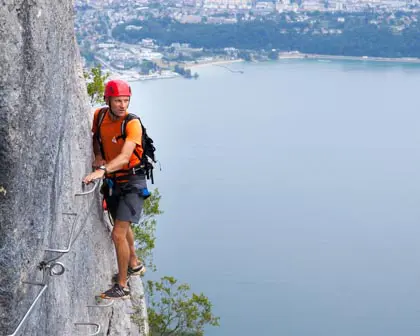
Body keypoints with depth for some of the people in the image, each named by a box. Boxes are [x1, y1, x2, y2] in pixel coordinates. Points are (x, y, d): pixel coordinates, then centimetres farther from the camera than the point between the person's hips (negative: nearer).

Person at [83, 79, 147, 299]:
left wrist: (102, 170, -49)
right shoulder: (100, 115, -5)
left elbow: (124, 157, -35)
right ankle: (134, 265, 49)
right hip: (111, 182, 7)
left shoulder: (132, 123, -22)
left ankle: (122, 286, 0)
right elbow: (96, 137, 17)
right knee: (123, 227, 25)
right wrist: (98, 156, -3)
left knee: (118, 234, -13)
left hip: (131, 183, -7)